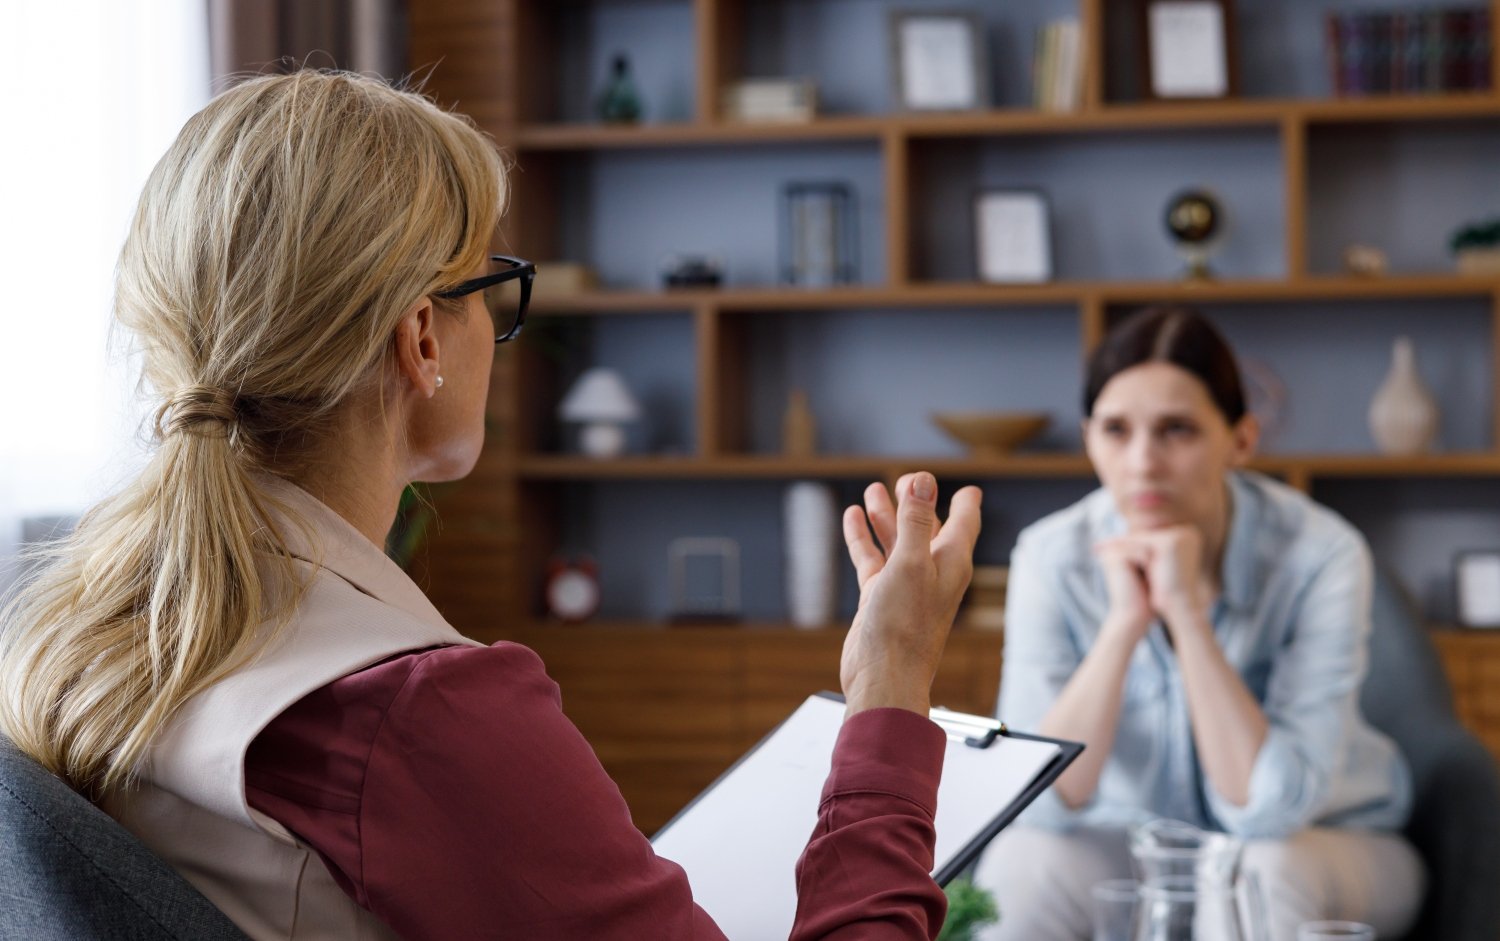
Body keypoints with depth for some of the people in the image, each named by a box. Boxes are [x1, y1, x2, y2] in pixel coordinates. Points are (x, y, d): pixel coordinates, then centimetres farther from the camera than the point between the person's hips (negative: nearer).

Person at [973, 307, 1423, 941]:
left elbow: (1270, 811, -28)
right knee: (1019, 863, -30)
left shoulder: (1320, 556, -22)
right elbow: (1040, 800, -21)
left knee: (1269, 873, -36)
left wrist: (1185, 610, -32)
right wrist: (1125, 624, -31)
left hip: (1326, 842, -1)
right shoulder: (1053, 556, -15)